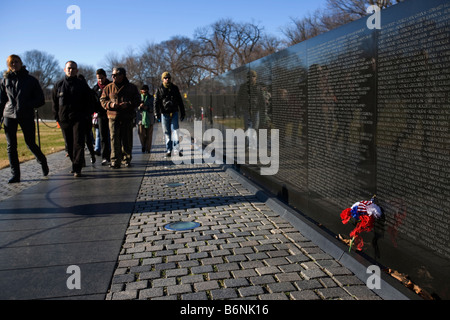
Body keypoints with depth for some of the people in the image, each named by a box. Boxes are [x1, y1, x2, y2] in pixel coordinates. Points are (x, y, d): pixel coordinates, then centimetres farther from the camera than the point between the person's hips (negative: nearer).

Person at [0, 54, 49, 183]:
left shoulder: (31, 80, 5)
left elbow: (41, 100, 4)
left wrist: (27, 105, -12)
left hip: (26, 116, -2)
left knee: (30, 143, 0)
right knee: (11, 146, -1)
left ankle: (42, 162, 30)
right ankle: (15, 175, 7)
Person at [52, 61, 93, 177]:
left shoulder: (82, 85, 5)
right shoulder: (58, 85, 11)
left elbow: (89, 102, 8)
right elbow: (54, 103, 15)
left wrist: (86, 115, -2)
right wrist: (57, 117, 6)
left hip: (79, 119, -3)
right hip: (64, 120, 3)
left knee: (78, 143, -10)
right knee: (69, 144, 8)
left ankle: (77, 168, -10)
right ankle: (75, 163, 20)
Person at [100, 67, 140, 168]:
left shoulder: (132, 87, 7)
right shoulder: (108, 88, 10)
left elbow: (137, 101, 4)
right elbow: (102, 100, 9)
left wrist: (128, 104, -14)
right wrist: (110, 104, -12)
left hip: (127, 118, 0)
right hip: (113, 117, 0)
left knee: (127, 140, 5)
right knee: (114, 139, -8)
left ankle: (127, 159, 20)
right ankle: (115, 161, -6)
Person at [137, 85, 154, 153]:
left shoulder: (151, 97, 9)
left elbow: (152, 108, 3)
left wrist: (147, 108, -17)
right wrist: (140, 106, -18)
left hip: (149, 118, 0)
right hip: (141, 117, 0)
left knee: (149, 134, 0)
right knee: (141, 133, -7)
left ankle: (148, 149, 10)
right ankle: (143, 145, 18)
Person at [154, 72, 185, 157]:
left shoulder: (175, 88, 11)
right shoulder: (159, 90, 6)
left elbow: (180, 101, 15)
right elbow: (156, 102, 2)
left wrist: (182, 113, 11)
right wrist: (157, 113, -10)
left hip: (174, 113, 0)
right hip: (164, 114, 0)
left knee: (175, 130, -10)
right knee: (166, 132, 3)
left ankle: (176, 149, -12)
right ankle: (168, 150, 8)